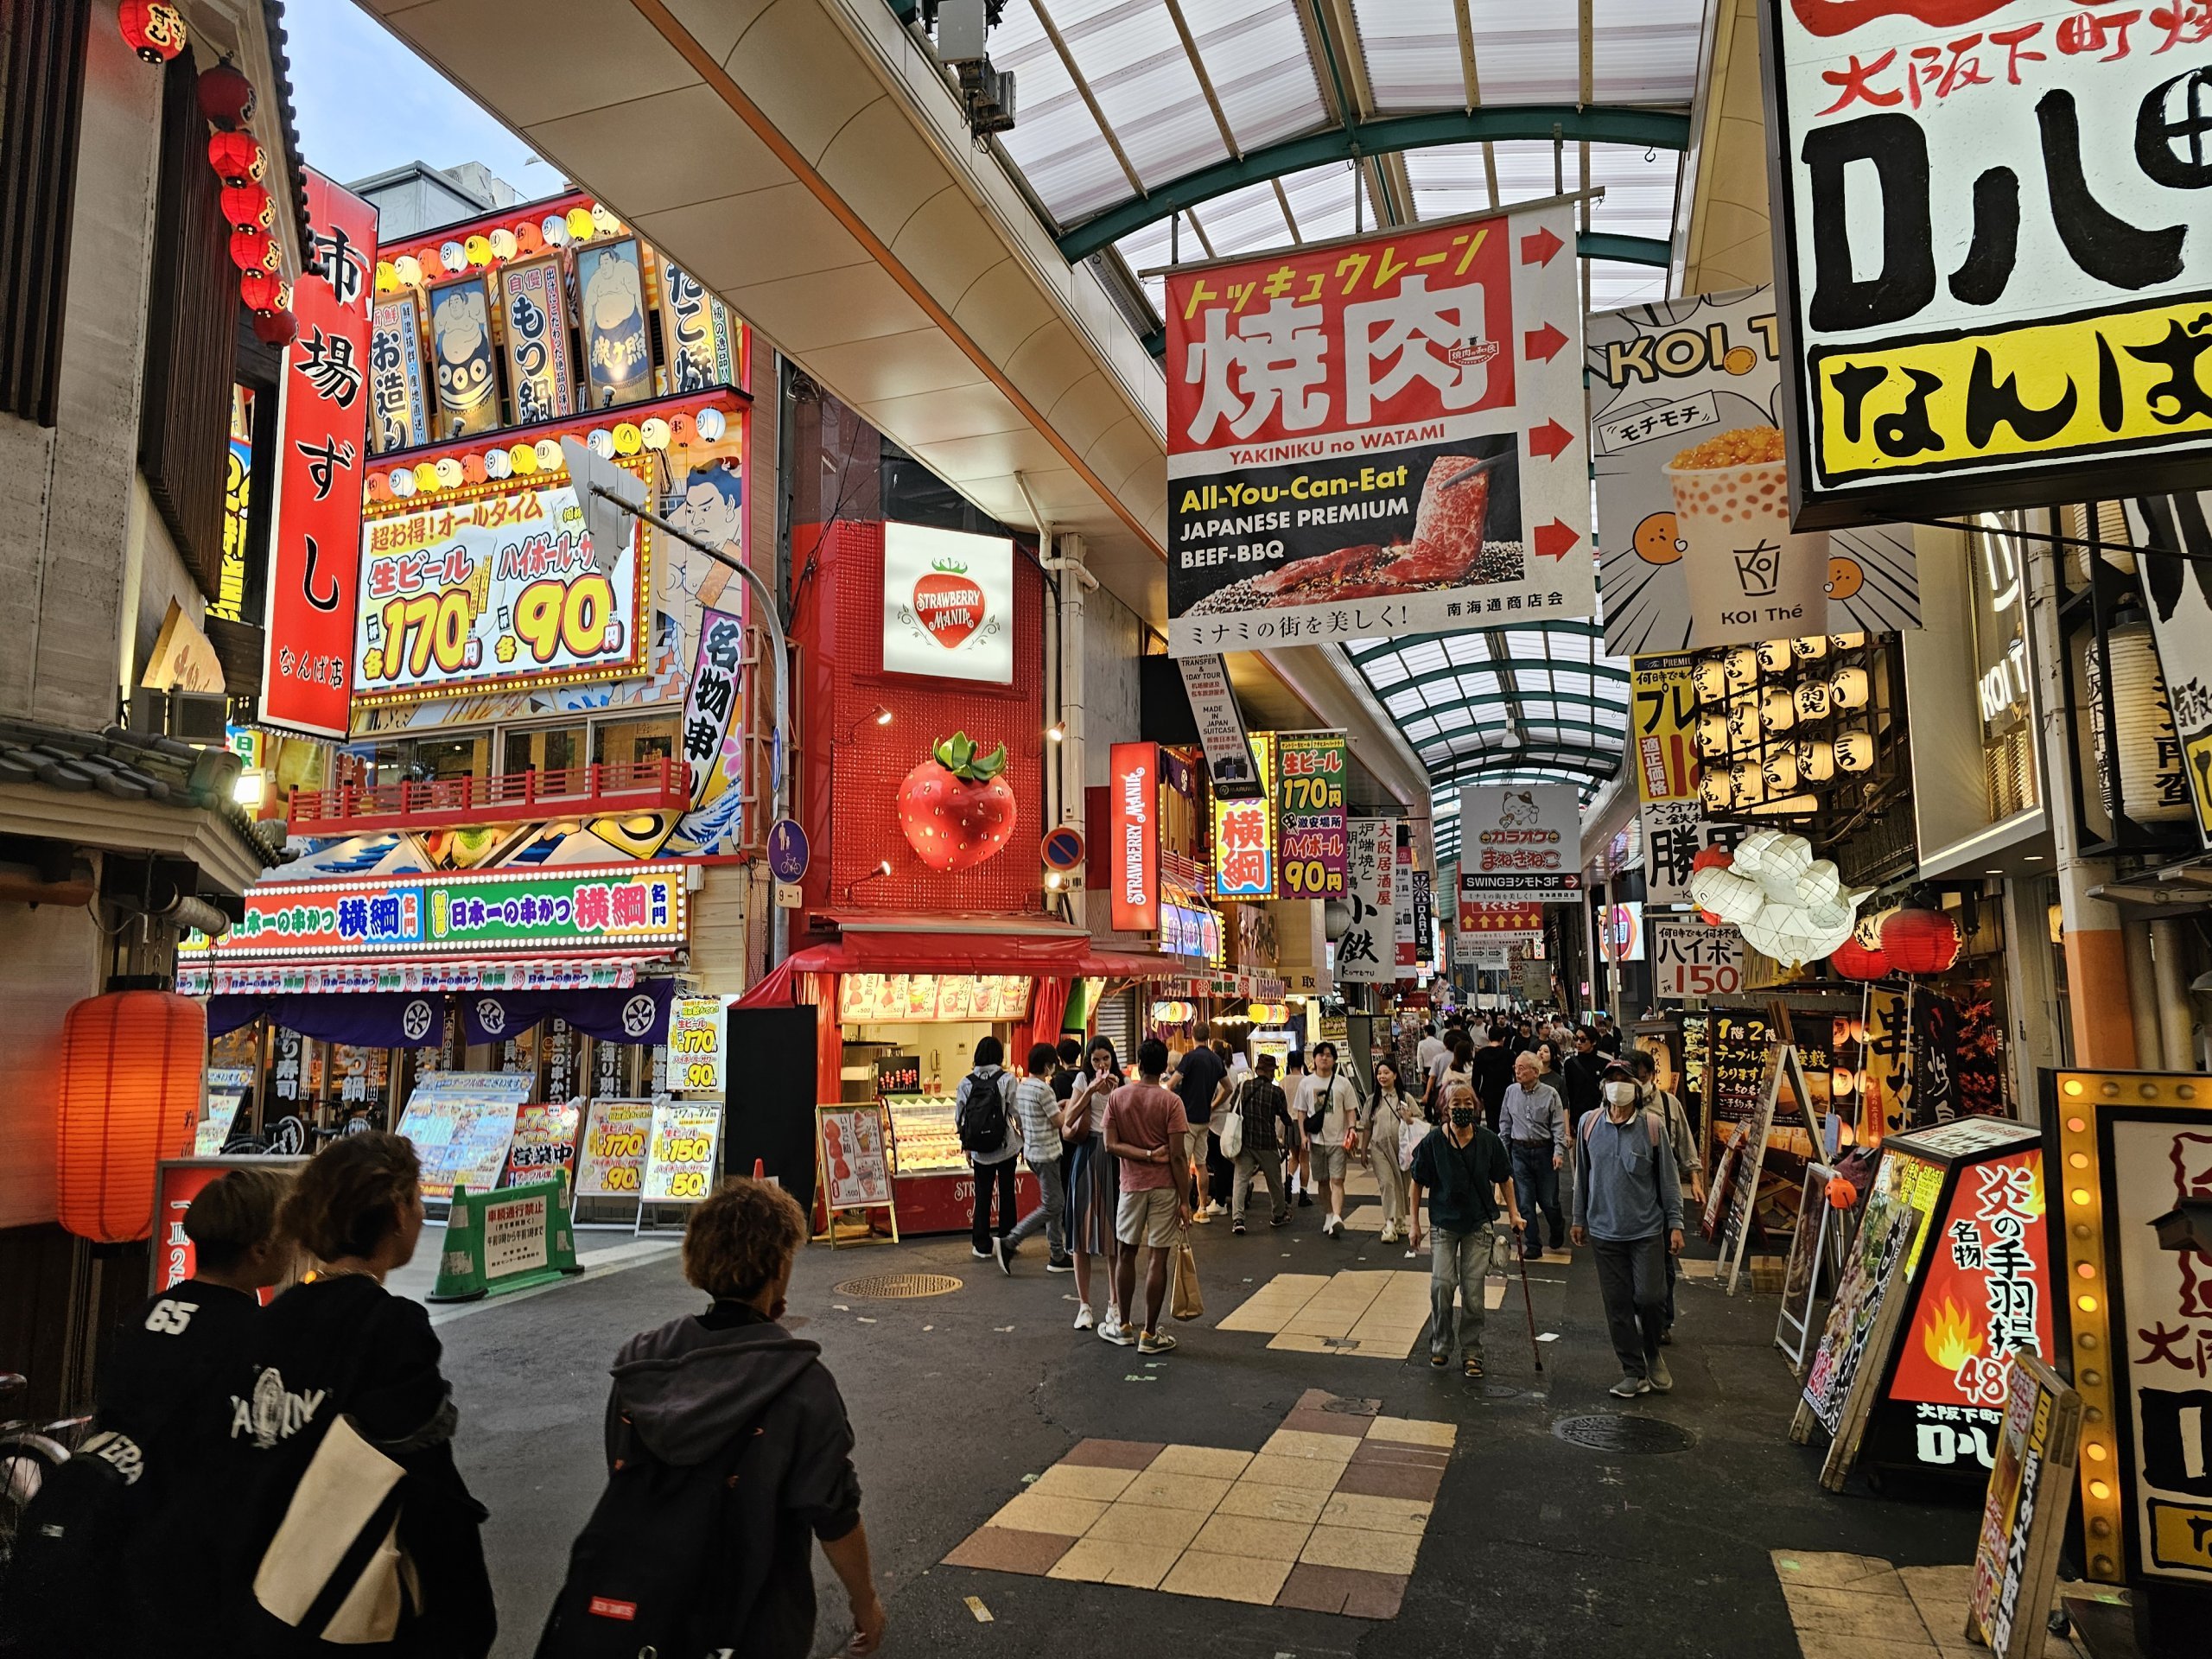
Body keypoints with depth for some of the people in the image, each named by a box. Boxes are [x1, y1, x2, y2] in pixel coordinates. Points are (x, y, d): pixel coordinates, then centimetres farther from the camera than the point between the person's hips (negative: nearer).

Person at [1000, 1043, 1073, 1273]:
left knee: (1056, 1202, 13)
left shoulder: (1021, 1086, 8)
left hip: (1032, 1151, 9)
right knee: (1051, 1206, -4)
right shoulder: (1043, 1089, -19)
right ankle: (1009, 1243, -5)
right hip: (1046, 1153, -9)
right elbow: (1059, 1121, -14)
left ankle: (1058, 1256, 16)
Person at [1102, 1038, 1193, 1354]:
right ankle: (1150, 1334, 7)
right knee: (1157, 1259, 2)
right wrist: (1185, 1200, -7)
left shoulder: (1117, 1097, -1)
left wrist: (1145, 1155, -7)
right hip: (1164, 1187, -2)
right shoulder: (1170, 1102, -10)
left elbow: (1111, 1144, -7)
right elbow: (1178, 1156, -12)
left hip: (1131, 1185, 2)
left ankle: (1124, 1327, 25)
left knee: (1127, 1254, 15)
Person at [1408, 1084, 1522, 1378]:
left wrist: (1513, 1213, 3)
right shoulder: (1433, 1141, -9)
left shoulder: (1488, 1141, -6)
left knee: (1473, 1290, 2)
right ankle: (1440, 1344, 13)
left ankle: (1472, 1350, 20)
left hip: (1478, 1224, 1)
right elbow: (1417, 1182, 0)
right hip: (1443, 1223, -1)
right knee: (1441, 1284, -9)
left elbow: (1503, 1179, 8)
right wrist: (1415, 1223, 1)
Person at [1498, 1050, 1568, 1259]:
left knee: (1548, 1200, 5)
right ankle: (1532, 1244, 13)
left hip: (1544, 1151, -2)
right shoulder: (1511, 1091, 2)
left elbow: (1558, 1125, -5)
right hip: (1519, 1150, 3)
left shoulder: (1550, 1093, -7)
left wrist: (1559, 1151, -13)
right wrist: (1503, 1149, 8)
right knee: (1524, 1201, 2)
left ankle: (1558, 1229, 36)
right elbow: (1505, 1123, 11)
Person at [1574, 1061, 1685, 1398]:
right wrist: (1580, 1218, 13)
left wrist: (1675, 1223, -2)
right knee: (1617, 1305, 6)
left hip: (1647, 1230, -2)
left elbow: (1667, 1178, 0)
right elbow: (1583, 1177, 10)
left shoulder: (1651, 1126, -6)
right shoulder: (1590, 1125, 1)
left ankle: (1653, 1353, 25)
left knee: (1650, 1297, -5)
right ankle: (1634, 1372, 18)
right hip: (1605, 1231, 2)